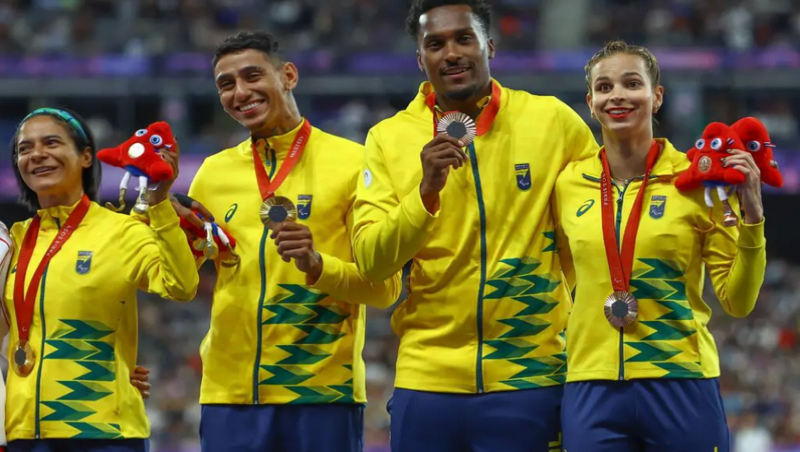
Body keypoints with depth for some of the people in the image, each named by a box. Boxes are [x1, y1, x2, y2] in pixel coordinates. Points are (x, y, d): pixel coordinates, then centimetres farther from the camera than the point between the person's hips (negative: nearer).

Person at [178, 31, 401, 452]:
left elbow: (385, 286, -5)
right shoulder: (213, 172, 10)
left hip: (321, 392, -3)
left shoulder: (351, 162, -2)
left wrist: (318, 264, -21)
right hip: (229, 393, 3)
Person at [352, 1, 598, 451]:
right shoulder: (389, 138, 2)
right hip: (427, 382, 1)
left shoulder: (553, 121, -1)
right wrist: (426, 191, -19)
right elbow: (370, 262, -6)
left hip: (528, 380, -1)